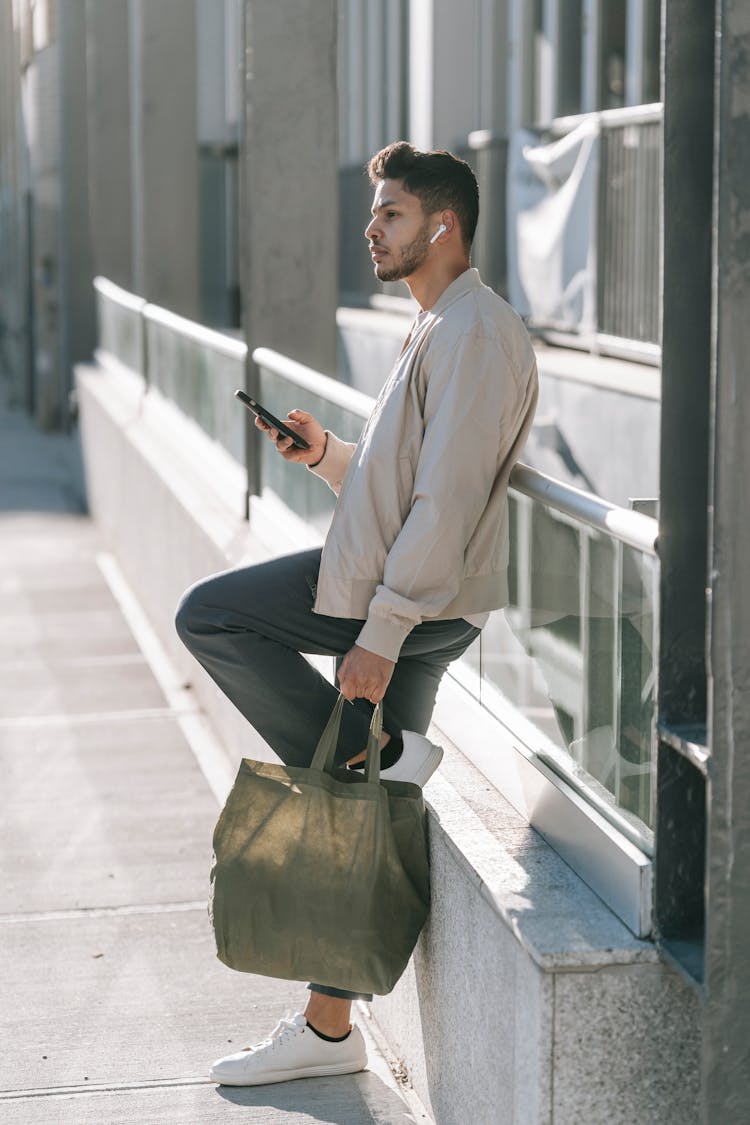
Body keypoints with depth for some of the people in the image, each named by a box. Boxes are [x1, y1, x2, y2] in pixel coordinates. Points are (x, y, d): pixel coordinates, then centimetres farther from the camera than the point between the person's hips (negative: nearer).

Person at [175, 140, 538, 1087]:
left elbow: (447, 502, -21)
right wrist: (323, 451, 7)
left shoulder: (476, 334, -15)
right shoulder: (434, 330, 19)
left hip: (423, 604, -10)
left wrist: (381, 634, -22)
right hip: (375, 585, 10)